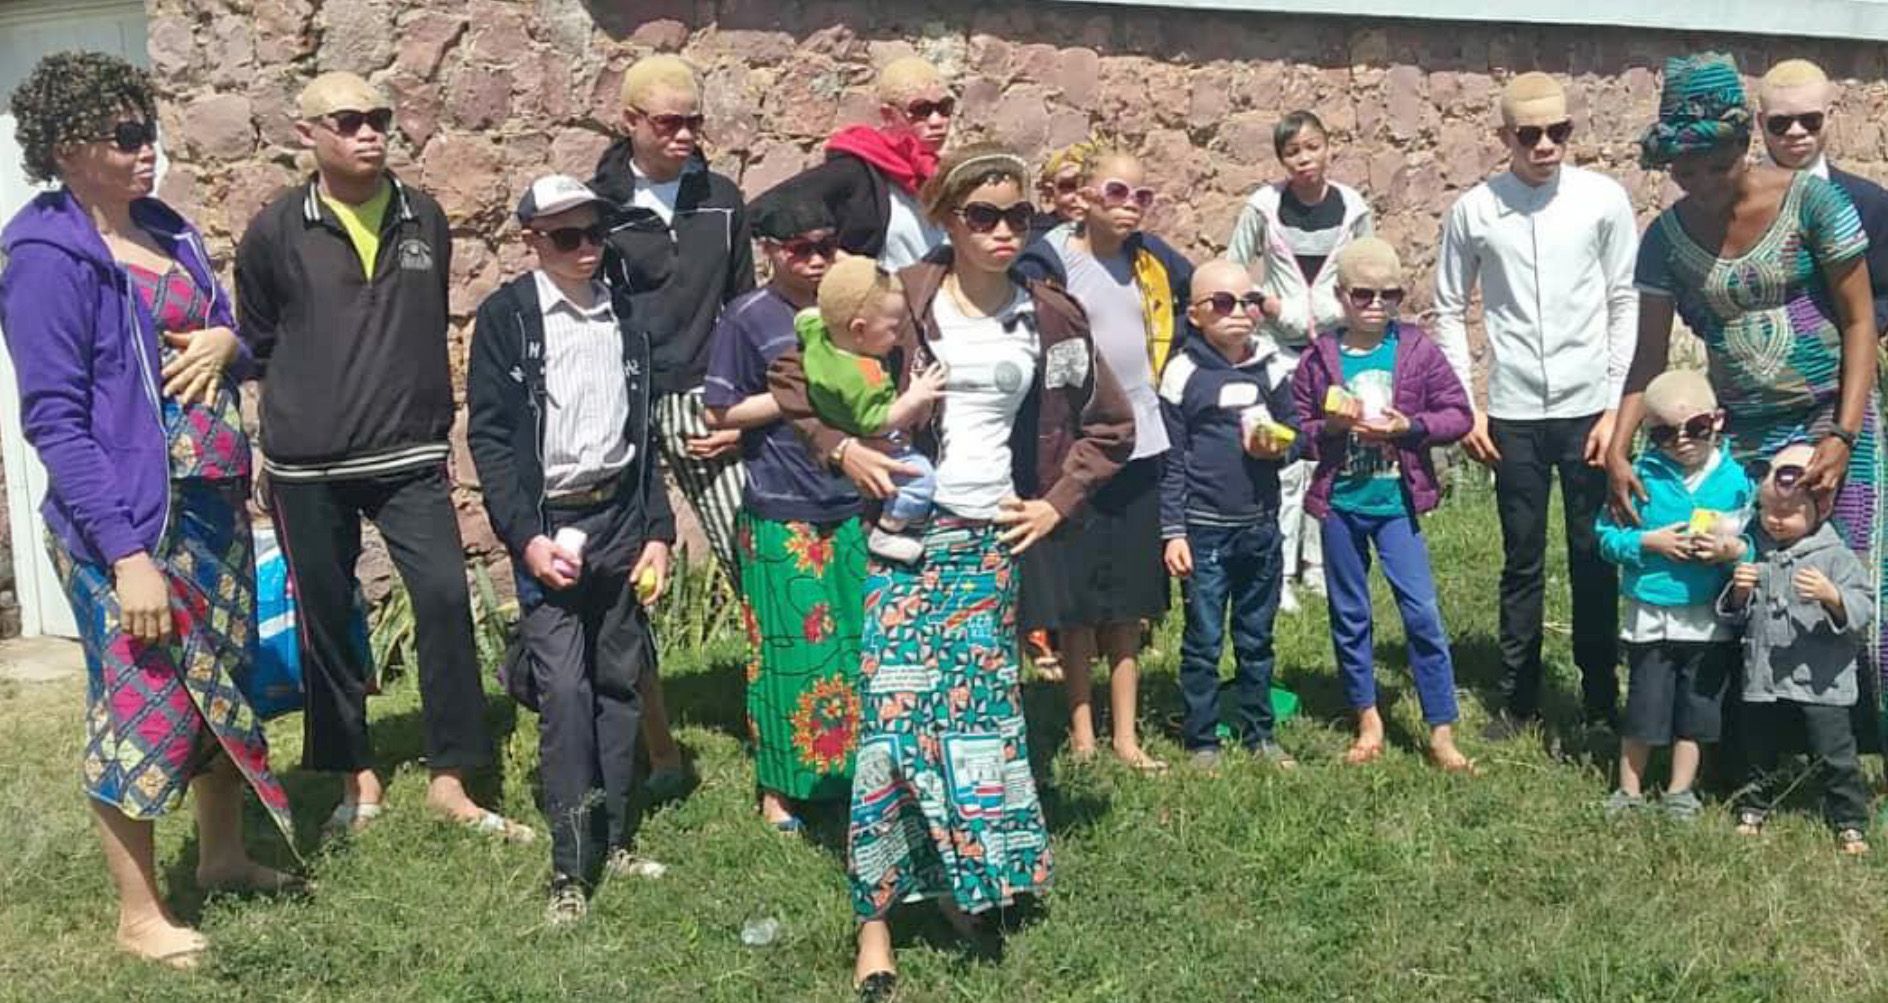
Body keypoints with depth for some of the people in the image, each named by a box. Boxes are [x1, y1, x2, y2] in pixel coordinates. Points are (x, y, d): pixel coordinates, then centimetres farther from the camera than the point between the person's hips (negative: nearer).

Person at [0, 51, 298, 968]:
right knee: (142, 705, 1)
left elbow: (236, 344, 19)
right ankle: (138, 917, 17)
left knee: (225, 681, 18)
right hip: (130, 520, -8)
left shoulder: (169, 230, 9)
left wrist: (227, 342, -7)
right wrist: (125, 552, -22)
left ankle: (224, 855, 37)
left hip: (215, 504, 8)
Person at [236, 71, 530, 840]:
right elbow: (256, 343, 8)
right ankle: (357, 779, 23)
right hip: (307, 464, -1)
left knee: (446, 596, -10)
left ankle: (450, 778, 1)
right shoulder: (276, 231, -4)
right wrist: (307, 403, 10)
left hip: (409, 455, 1)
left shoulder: (424, 219, 5)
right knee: (326, 620, 8)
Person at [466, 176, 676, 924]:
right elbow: (488, 436, -6)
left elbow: (645, 431, 12)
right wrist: (526, 538, -14)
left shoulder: (623, 316, 9)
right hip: (548, 524, -4)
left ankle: (611, 836, 19)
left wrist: (658, 531, 6)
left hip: (621, 517, 4)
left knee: (619, 681, 8)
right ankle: (570, 867, -3)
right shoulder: (505, 316, -3)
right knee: (563, 686, -9)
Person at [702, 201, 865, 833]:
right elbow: (722, 412, -6)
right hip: (781, 513, -5)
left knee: (860, 641, 5)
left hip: (851, 503, 5)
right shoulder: (749, 318, -4)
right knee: (791, 649, -1)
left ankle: (852, 775, 20)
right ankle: (779, 789, 13)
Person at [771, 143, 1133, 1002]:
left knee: (977, 712, 6)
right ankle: (876, 916, 1)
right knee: (894, 711, -8)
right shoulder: (901, 299, -3)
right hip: (906, 533, -2)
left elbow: (1110, 425, 14)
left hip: (989, 539, 3)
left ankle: (962, 879, 27)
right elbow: (793, 373, 3)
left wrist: (1057, 502, 6)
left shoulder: (1050, 318, 4)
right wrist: (840, 448, -8)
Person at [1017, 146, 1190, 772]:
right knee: (1076, 599, 4)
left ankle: (1126, 736, 21)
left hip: (1139, 444, 5)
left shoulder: (1152, 258, 7)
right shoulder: (1049, 260, -9)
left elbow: (1195, 298, 24)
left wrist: (1171, 346, 13)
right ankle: (1081, 732, 17)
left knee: (1129, 601, 11)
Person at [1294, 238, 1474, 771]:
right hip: (1339, 503, 2)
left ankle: (1442, 732, 7)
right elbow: (1296, 430, 2)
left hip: (1396, 502, -1)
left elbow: (1458, 414, -2)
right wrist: (1328, 428, -17)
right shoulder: (1319, 358, -1)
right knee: (1349, 616, 11)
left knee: (1423, 613, -3)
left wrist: (1409, 426, -16)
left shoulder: (1417, 350, -2)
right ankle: (1368, 721, 27)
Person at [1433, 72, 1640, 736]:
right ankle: (1518, 699, 21)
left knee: (1594, 558, 7)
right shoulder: (1473, 210, -1)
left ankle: (1601, 697, 21)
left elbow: (1626, 305, 0)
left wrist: (1618, 406, -5)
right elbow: (1450, 311, 5)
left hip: (1588, 408, 0)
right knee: (1522, 561, 9)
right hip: (1513, 413, 1)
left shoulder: (1604, 200, -3)